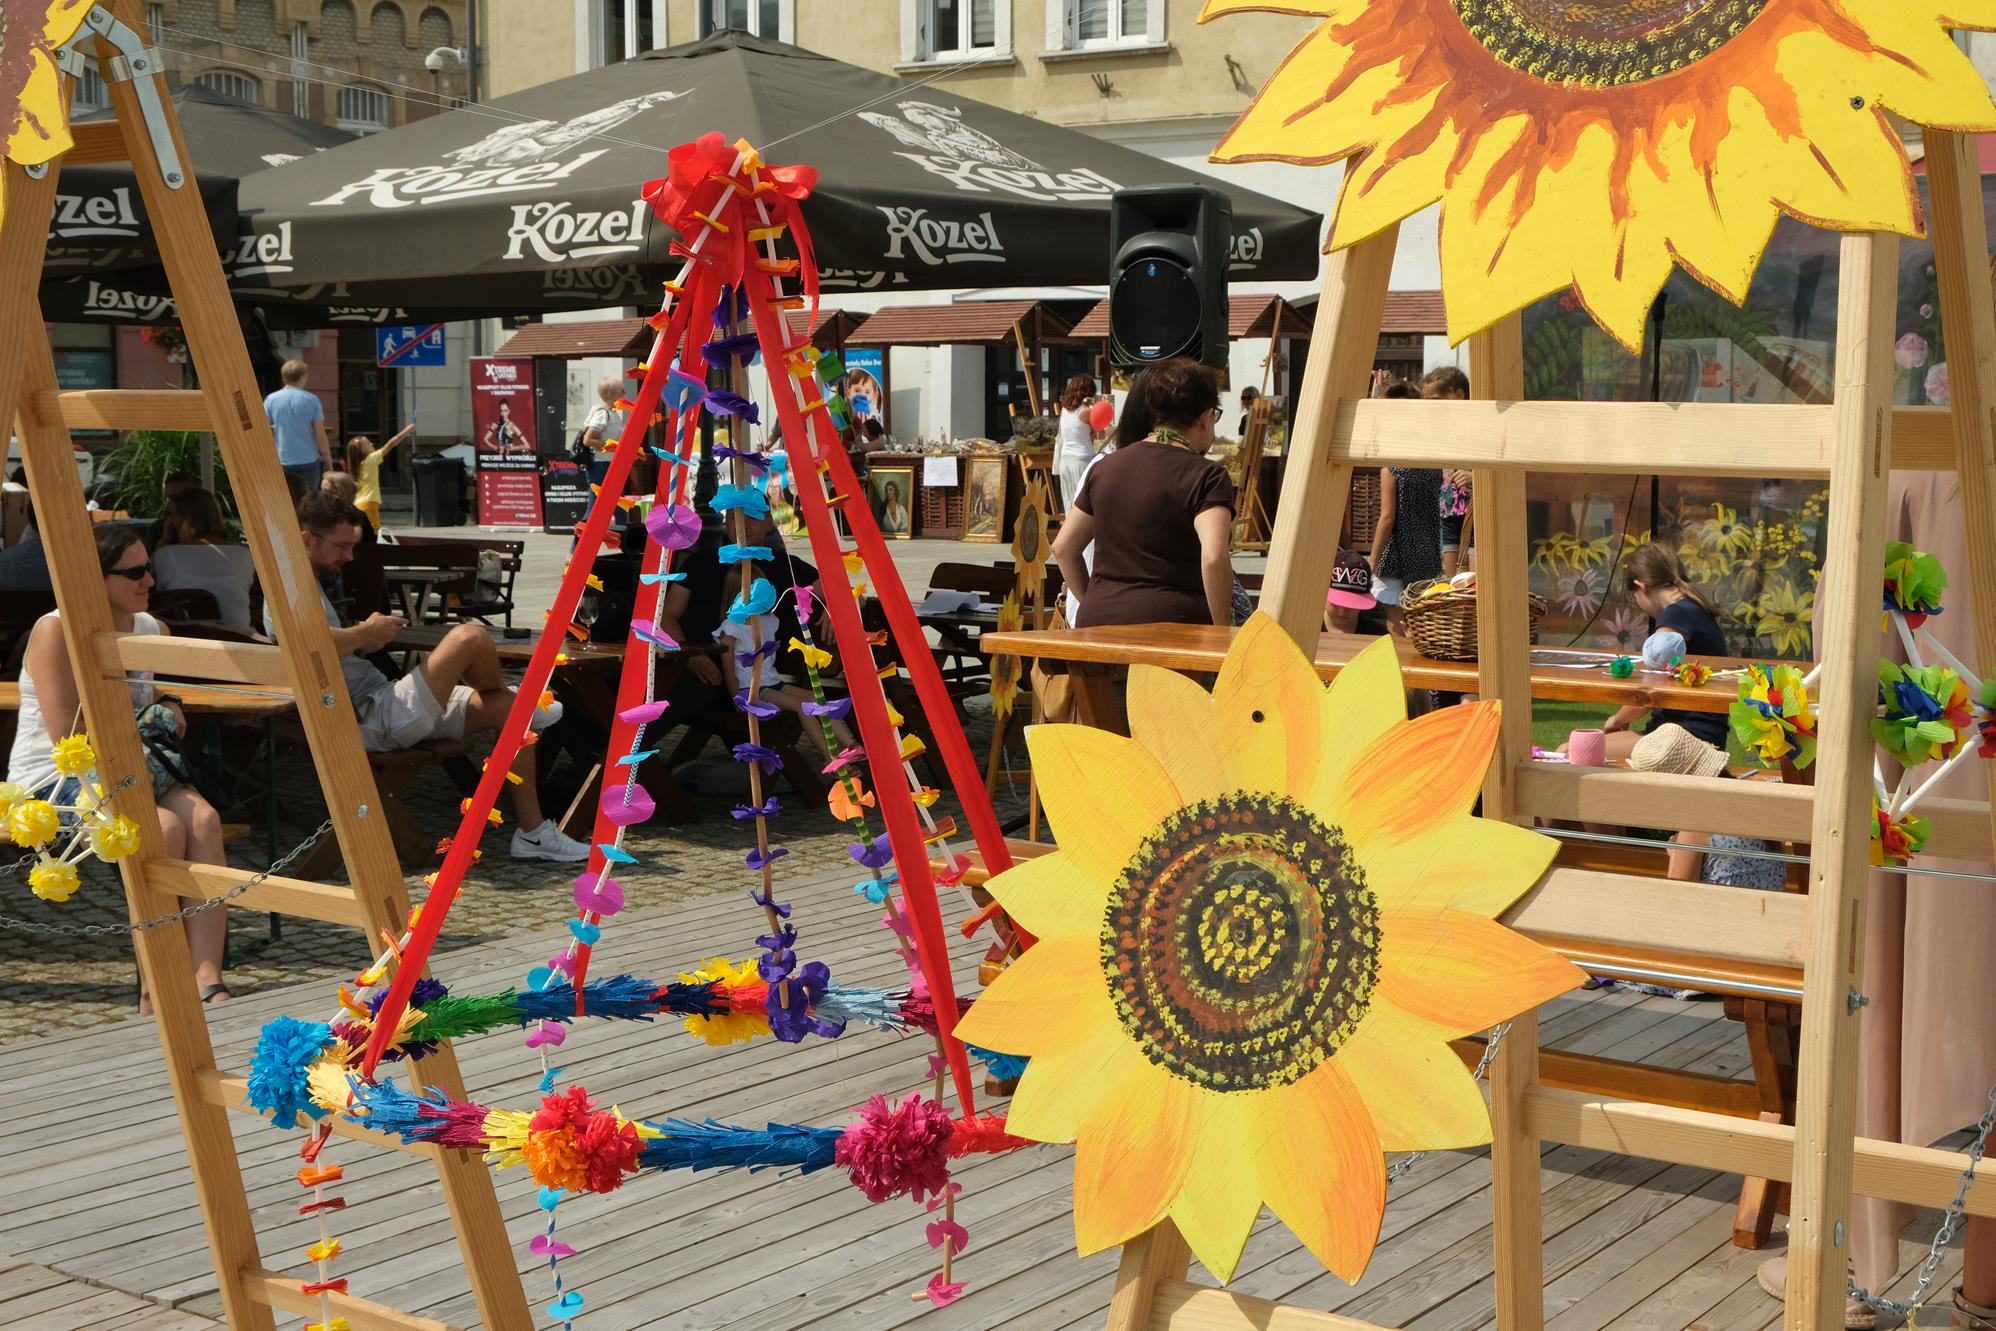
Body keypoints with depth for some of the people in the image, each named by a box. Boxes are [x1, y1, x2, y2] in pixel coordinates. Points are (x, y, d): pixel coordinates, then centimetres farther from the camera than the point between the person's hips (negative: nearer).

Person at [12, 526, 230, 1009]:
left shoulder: (151, 630, 8)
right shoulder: (55, 631, -12)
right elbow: (67, 738, -16)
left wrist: (165, 715, 2)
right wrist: (141, 725, -8)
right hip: (50, 783, -6)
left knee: (203, 818, -26)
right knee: (165, 827, -32)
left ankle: (209, 984, -33)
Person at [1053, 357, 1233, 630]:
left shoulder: (1105, 466, 15)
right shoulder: (1207, 476, -3)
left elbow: (1063, 547, 19)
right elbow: (1214, 557, -18)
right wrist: (1222, 632, -8)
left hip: (1097, 621, 6)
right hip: (1171, 621, -5)